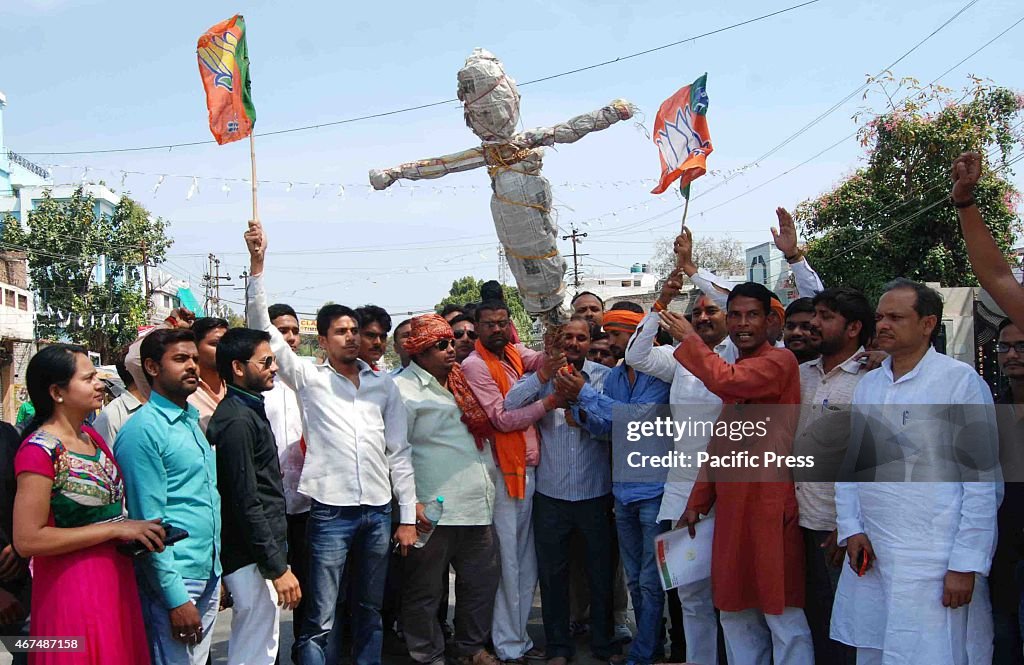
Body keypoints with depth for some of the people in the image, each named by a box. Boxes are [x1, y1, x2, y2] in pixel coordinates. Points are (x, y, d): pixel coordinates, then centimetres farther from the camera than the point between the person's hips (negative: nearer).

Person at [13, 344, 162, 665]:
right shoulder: (39, 451, -16)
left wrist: (137, 528, 0)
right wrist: (116, 529, -19)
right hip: (73, 587, -8)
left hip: (117, 578, 8)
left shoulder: (91, 435, 8)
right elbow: (27, 540, -20)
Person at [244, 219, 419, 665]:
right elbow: (264, 328, -3)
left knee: (371, 615, 13)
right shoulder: (309, 378, 5)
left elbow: (399, 453, 11)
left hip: (378, 512, 4)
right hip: (330, 511, -3)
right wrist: (257, 263, -13)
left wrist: (408, 516, 6)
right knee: (319, 622, -2)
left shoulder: (383, 386, 12)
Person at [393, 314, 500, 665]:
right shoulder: (403, 389, -8)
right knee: (426, 590, 5)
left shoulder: (461, 382, 14)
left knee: (482, 581, 15)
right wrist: (411, 504, -18)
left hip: (478, 505, 7)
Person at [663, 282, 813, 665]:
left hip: (769, 505, -8)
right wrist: (698, 501, 17)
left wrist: (688, 338, -11)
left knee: (782, 612, -3)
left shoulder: (780, 361, -8)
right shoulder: (734, 371, 19)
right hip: (731, 505, 8)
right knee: (736, 610, 13)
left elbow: (723, 381, -26)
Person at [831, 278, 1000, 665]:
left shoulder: (961, 381, -5)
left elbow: (981, 481, -8)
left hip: (933, 562, -5)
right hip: (868, 556, 6)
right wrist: (851, 530, 2)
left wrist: (966, 565, -12)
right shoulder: (867, 385, 12)